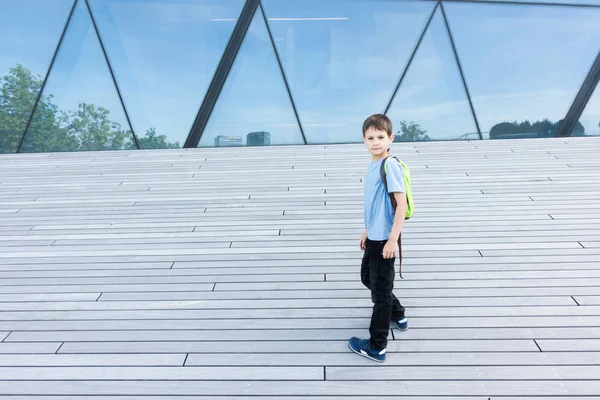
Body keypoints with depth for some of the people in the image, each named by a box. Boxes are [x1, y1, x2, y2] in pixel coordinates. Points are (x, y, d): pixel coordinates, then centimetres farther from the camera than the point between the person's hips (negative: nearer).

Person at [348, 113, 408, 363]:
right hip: (374, 236, 9)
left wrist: (393, 239, -22)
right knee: (367, 277, 24)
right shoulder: (373, 164, 8)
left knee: (381, 289, 2)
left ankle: (377, 347, 17)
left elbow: (402, 204, -21)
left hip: (385, 238, -9)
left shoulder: (390, 165, -19)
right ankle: (398, 316, 45)